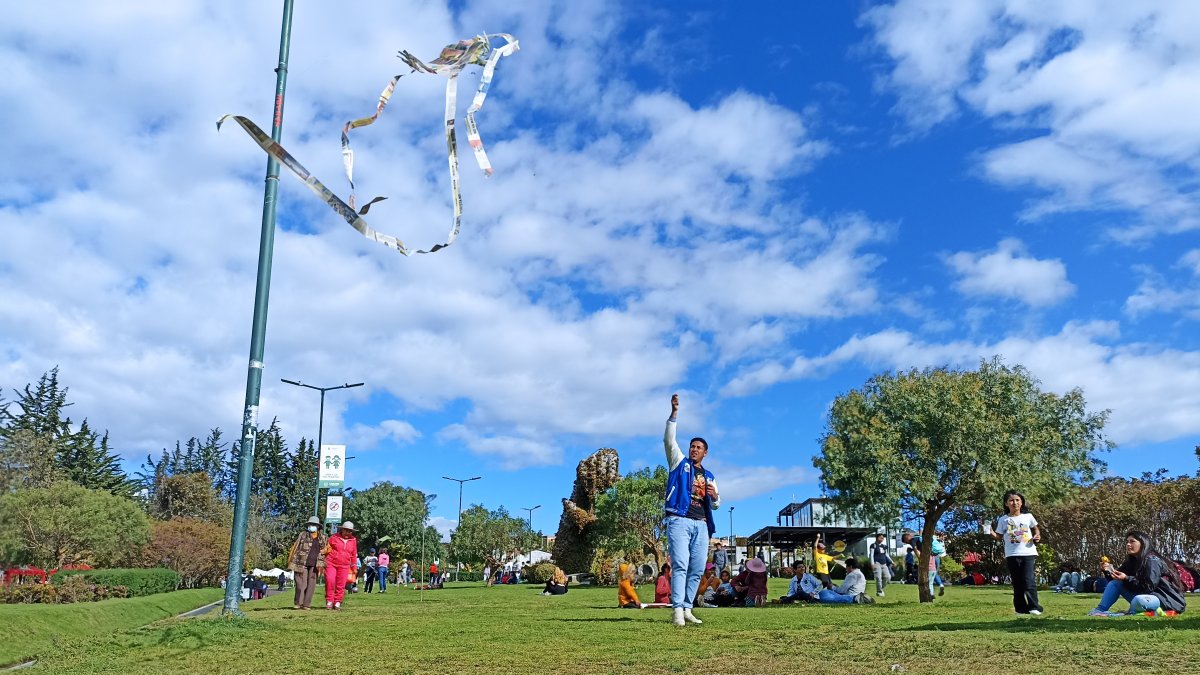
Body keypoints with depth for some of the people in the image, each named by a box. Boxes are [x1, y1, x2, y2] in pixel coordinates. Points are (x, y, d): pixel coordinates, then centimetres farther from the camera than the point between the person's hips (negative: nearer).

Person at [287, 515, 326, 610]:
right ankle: (297, 603, 7)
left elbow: (323, 551, 16)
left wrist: (320, 566, 7)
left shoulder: (322, 538, 11)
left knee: (311, 586, 2)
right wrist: (291, 564, -5)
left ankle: (306, 605, 9)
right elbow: (295, 549, 0)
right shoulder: (302, 535, 1)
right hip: (301, 565, -3)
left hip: (314, 566, 3)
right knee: (301, 585, -7)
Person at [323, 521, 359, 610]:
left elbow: (354, 555, 17)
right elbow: (326, 549, 8)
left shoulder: (353, 541, 9)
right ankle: (329, 602, -2)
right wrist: (323, 561, 5)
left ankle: (337, 603, 10)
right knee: (330, 581, -12)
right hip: (331, 564, -2)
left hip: (344, 566, 2)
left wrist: (354, 568, 17)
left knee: (341, 585, 1)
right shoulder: (334, 538, 2)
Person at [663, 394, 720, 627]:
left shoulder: (709, 476, 22)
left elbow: (715, 505, 24)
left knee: (697, 569, 3)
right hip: (679, 520, -5)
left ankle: (687, 609, 10)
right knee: (680, 565, -15)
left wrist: (714, 496, -2)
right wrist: (674, 413, -12)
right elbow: (669, 440, -2)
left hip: (701, 525, 5)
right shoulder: (679, 462, 12)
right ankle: (677, 610, -18)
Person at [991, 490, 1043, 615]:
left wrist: (1037, 536, -2)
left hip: (1028, 553, -1)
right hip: (1011, 555, 1)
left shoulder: (1028, 516, 4)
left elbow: (1035, 529, 19)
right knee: (1017, 583, 6)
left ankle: (1034, 607, -6)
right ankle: (1021, 608, 13)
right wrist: (992, 533, -12)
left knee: (1028, 580, -13)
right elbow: (999, 537, 8)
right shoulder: (1003, 520, 4)